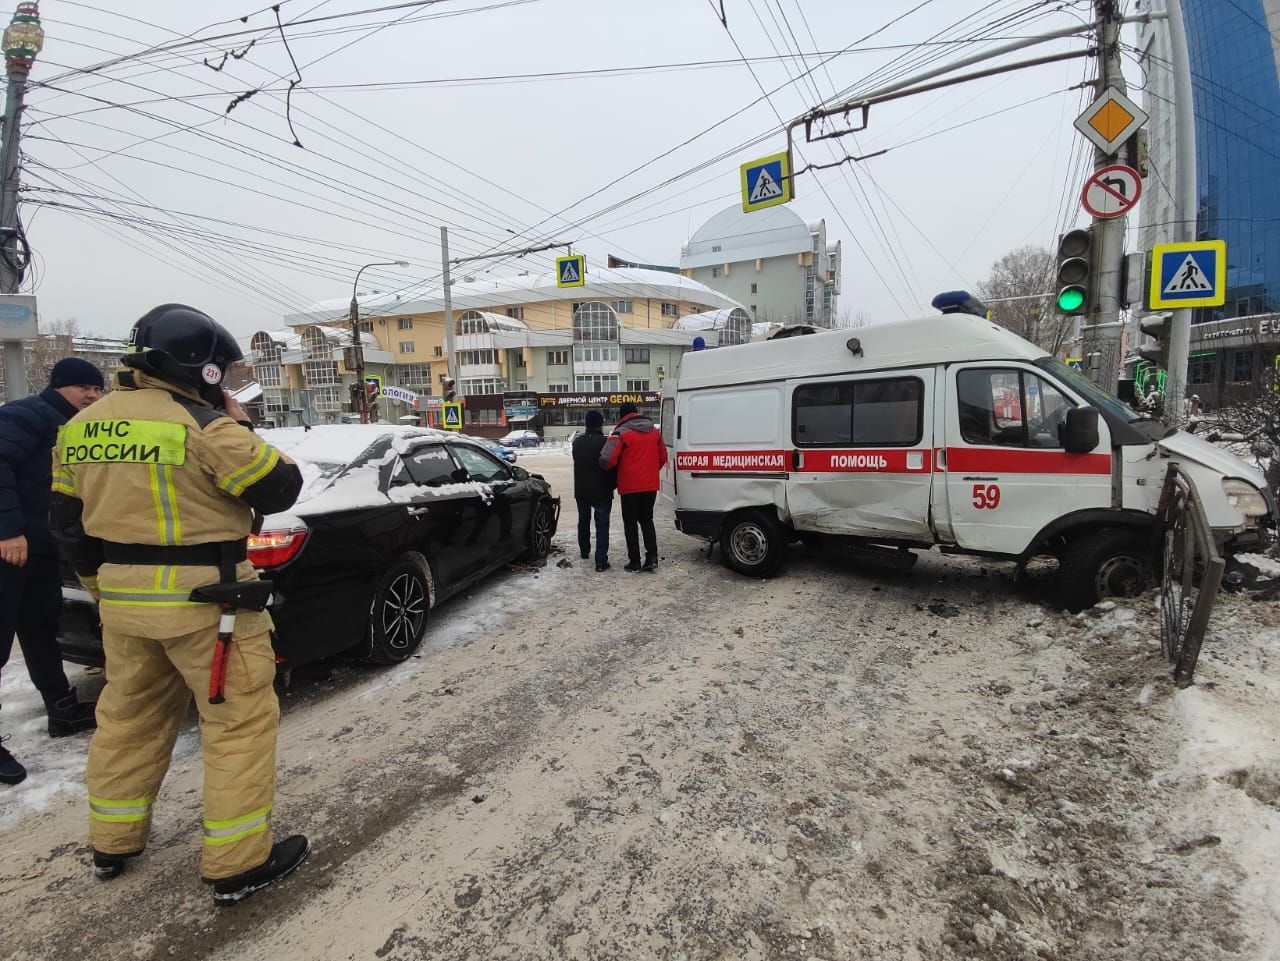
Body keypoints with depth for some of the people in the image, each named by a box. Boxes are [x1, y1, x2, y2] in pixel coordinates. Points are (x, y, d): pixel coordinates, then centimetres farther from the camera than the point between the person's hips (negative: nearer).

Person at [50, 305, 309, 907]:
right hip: (205, 601, -7)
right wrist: (238, 426, -1)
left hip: (121, 598, 8)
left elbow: (70, 523, 15)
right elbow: (279, 489, -11)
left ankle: (112, 843, 39)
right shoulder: (205, 426, -17)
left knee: (128, 715, 24)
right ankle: (237, 865, 11)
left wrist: (105, 586, 24)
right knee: (239, 723, 3)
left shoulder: (81, 427, 9)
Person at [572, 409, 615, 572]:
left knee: (583, 521, 23)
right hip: (601, 491, -6)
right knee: (602, 525, -3)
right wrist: (613, 484, 1)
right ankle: (601, 561, -8)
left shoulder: (577, 442, 5)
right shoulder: (604, 442, -16)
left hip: (581, 491, 6)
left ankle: (585, 552, 38)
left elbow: (578, 464, 12)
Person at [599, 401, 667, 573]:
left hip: (630, 487, -5)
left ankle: (635, 563, 9)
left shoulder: (621, 432, -11)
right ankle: (652, 558, 10)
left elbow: (607, 459, -19)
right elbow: (663, 457, 13)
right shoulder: (654, 432, 8)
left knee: (630, 524, 7)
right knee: (647, 520, 18)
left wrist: (609, 469, 2)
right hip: (650, 486, 5)